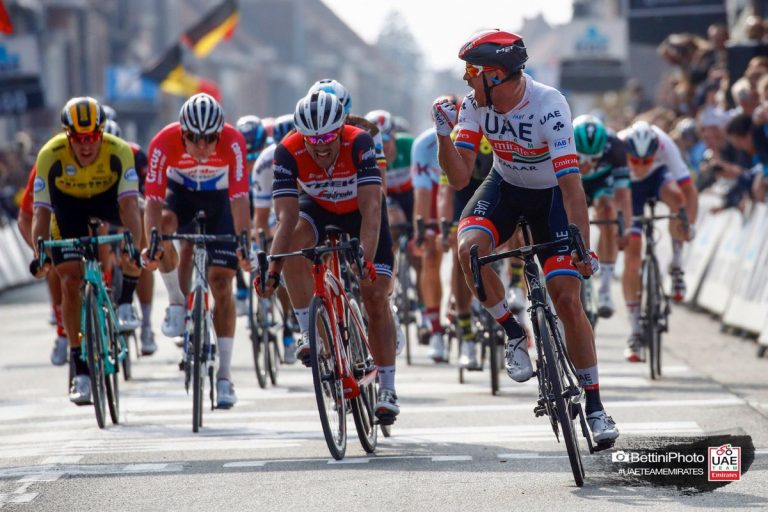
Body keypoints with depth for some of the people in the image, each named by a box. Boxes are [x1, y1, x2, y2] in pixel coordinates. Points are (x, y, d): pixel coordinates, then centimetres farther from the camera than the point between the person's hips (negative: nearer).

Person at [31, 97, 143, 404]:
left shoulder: (119, 152, -32)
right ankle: (80, 372, -5)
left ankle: (125, 305, -14)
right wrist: (39, 254, -45)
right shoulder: (51, 156, -31)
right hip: (68, 207, 0)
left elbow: (129, 206, -40)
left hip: (107, 200, 0)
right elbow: (41, 211, -31)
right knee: (70, 283, -12)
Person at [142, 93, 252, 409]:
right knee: (163, 224, -35)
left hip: (219, 198, -1)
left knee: (221, 281, -9)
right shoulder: (164, 143, -32)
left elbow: (239, 199, -35)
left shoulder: (233, 142, -33)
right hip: (181, 192, 1)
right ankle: (177, 303, -13)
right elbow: (154, 199, -33)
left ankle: (224, 377, -4)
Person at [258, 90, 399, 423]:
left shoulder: (359, 143, -35)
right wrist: (272, 271, -46)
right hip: (318, 209, 1)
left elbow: (371, 209, -41)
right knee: (293, 240, -33)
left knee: (376, 296, -10)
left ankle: (387, 389, -2)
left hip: (360, 212, -1)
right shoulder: (288, 152, -31)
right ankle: (308, 333, -22)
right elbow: (287, 217, -35)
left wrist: (367, 261, -53)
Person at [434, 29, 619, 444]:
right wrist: (444, 133, -33)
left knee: (567, 301, -10)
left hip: (551, 195, -3)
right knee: (469, 247, -29)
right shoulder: (476, 105, -18)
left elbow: (571, 183, -35)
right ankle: (514, 336, -8)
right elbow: (459, 177, -17)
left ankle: (594, 406, 2)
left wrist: (583, 249, -39)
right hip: (504, 187, 4)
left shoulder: (548, 106, -32)